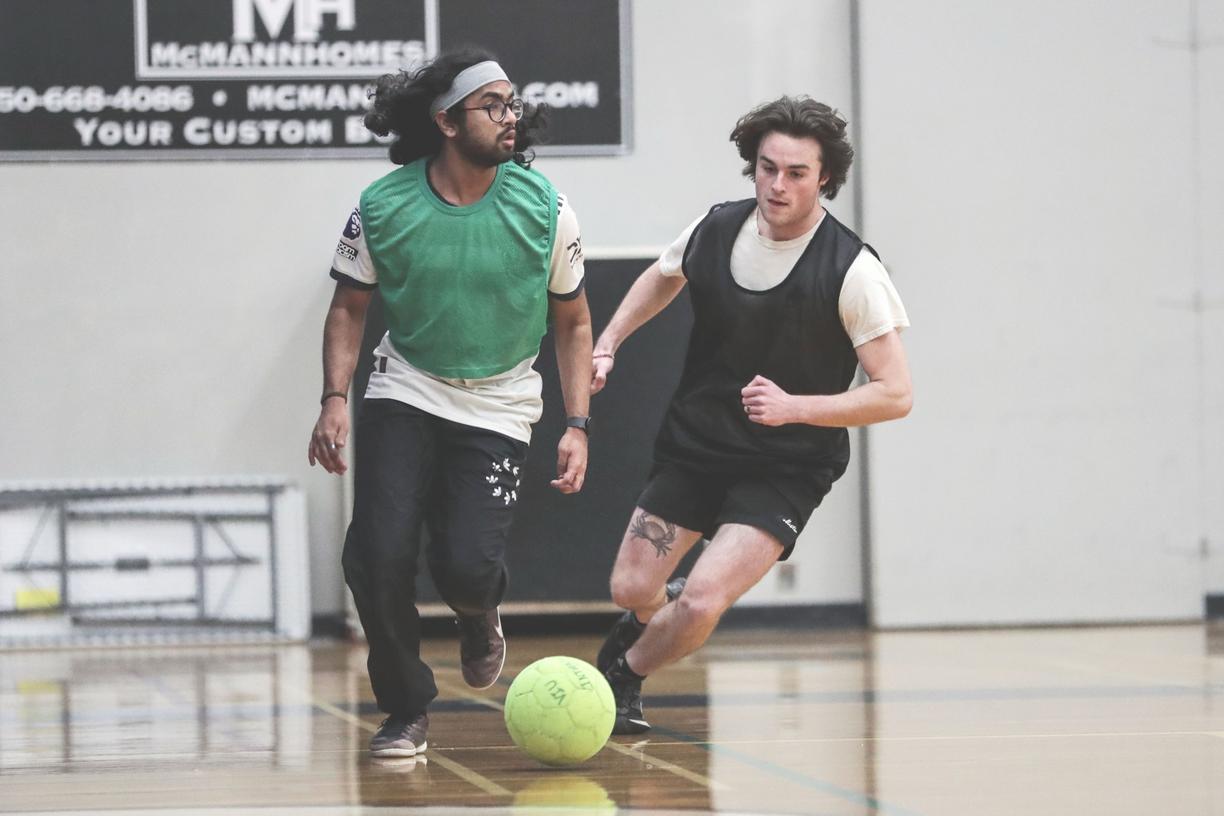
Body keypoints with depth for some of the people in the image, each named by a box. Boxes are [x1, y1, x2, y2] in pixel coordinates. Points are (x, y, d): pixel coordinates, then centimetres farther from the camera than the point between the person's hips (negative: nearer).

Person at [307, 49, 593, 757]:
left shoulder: (545, 209, -8)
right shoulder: (382, 207, -9)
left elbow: (573, 324, 4)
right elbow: (350, 307, 6)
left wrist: (577, 425, -4)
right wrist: (335, 399, -7)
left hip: (499, 407, -1)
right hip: (404, 395, 1)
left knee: (466, 567, -18)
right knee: (378, 558, -14)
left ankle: (480, 615, 22)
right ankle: (407, 711, 9)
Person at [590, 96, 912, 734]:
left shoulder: (852, 271, -18)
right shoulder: (714, 229, -5)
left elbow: (894, 395, -17)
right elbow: (661, 278, 20)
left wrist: (794, 406, -28)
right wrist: (607, 342, 8)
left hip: (786, 469, -4)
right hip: (693, 443, 4)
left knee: (702, 601, -20)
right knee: (632, 591, 3)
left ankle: (626, 670, 12)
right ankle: (655, 622, 42)